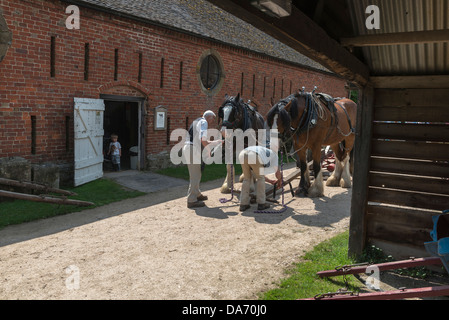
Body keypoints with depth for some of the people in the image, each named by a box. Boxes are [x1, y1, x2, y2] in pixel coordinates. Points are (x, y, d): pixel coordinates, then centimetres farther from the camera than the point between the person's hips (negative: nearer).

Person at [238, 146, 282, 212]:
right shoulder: (273, 154, 32)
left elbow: (259, 174, 48)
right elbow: (277, 172, 34)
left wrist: (270, 181, 59)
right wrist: (279, 180, 54)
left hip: (242, 155, 6)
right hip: (254, 157, -6)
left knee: (246, 179, 20)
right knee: (260, 179, 14)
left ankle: (243, 204, 18)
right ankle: (261, 203, 18)